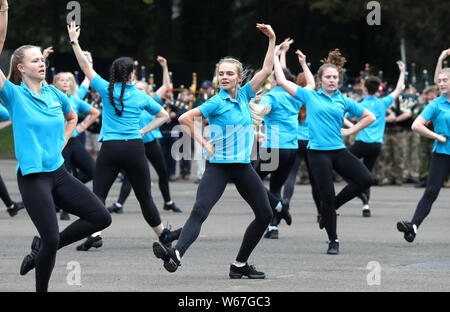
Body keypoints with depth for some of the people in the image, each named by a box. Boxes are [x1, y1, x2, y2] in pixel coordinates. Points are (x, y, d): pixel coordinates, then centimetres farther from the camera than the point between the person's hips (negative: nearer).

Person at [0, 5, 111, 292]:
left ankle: (43, 247, 13)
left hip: (58, 172, 6)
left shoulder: (55, 94, 8)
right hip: (33, 178, -6)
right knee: (51, 238, -11)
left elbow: (72, 118, 30)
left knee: (101, 217, -1)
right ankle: (41, 290, 11)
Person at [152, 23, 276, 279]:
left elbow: (267, 71, 8)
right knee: (200, 211, -22)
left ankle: (240, 264, 13)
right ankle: (177, 254, -38)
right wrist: (204, 143, -8)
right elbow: (185, 118, -8)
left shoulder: (244, 95, 8)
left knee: (265, 214, 5)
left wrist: (272, 40, 2)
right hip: (219, 165, -6)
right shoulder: (217, 103, -7)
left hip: (244, 166, 6)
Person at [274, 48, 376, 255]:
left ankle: (330, 207, 5)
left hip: (339, 150, 3)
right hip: (318, 152, -3)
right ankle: (333, 241, 9)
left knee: (365, 179, -16)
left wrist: (349, 131, 9)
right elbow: (282, 81, 2)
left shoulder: (343, 101, 11)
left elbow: (370, 117, 18)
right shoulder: (310, 96, 5)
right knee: (327, 196, -5)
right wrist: (275, 56, 3)